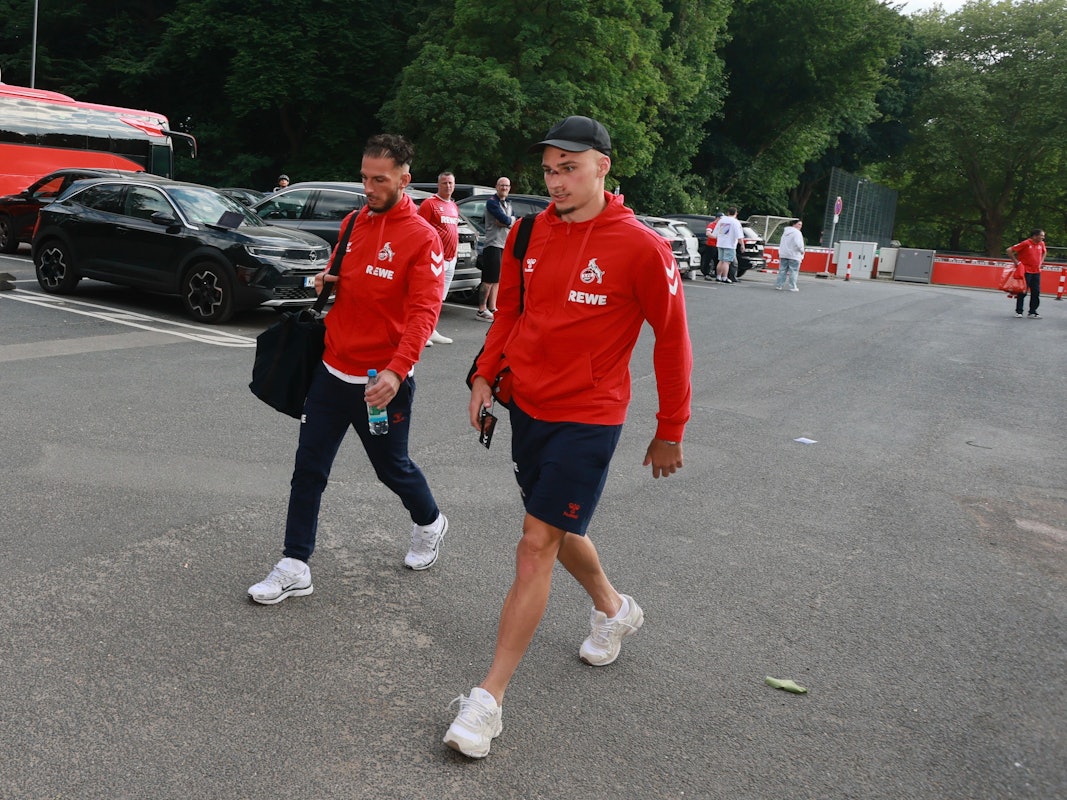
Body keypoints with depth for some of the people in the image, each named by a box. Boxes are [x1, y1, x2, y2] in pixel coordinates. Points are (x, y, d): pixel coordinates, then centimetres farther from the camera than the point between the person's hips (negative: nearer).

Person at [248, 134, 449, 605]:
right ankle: (294, 567, 12)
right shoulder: (352, 223, 8)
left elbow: (423, 311, -20)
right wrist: (328, 282, -1)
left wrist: (397, 370, -33)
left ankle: (429, 523, 42)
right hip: (333, 369, 6)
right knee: (309, 467, 3)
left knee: (393, 466, 13)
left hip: (382, 382, -5)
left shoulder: (422, 238, -12)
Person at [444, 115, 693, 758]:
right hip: (528, 407, 6)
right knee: (559, 530, 20)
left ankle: (489, 699, 1)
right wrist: (486, 374, 4)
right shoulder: (530, 234, 1)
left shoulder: (642, 248, -14)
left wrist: (671, 434, -3)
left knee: (537, 547, -8)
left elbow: (673, 342, -7)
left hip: (588, 419, -6)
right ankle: (614, 611, 49)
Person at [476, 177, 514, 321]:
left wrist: (506, 221, -10)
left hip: (505, 244, 8)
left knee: (497, 280, 10)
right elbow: (505, 220, -18)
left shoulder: (508, 204, 20)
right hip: (493, 244, -8)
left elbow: (512, 223, 9)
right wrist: (510, 220, 3)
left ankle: (492, 308, 16)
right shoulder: (492, 202, -7)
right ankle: (482, 310, -6)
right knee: (489, 280, -9)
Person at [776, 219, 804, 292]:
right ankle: (792, 287, -3)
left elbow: (781, 244, 20)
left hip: (784, 255, 7)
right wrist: (802, 251, -7)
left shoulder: (785, 232, 16)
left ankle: (778, 285, 7)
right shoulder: (797, 232, -10)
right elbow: (798, 244, -21)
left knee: (782, 270, 9)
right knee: (793, 271, -3)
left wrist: (780, 253, 23)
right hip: (794, 255, -7)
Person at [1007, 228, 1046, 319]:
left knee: (1036, 292, 4)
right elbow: (1009, 251, -14)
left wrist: (1040, 262, 14)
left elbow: (1044, 252, 28)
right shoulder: (1026, 243, -14)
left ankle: (1032, 312, 11)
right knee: (1023, 292, -1)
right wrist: (1016, 262, -12)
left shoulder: (1041, 244, 5)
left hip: (1036, 272, 6)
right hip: (1026, 271, -6)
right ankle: (1019, 311, 10)